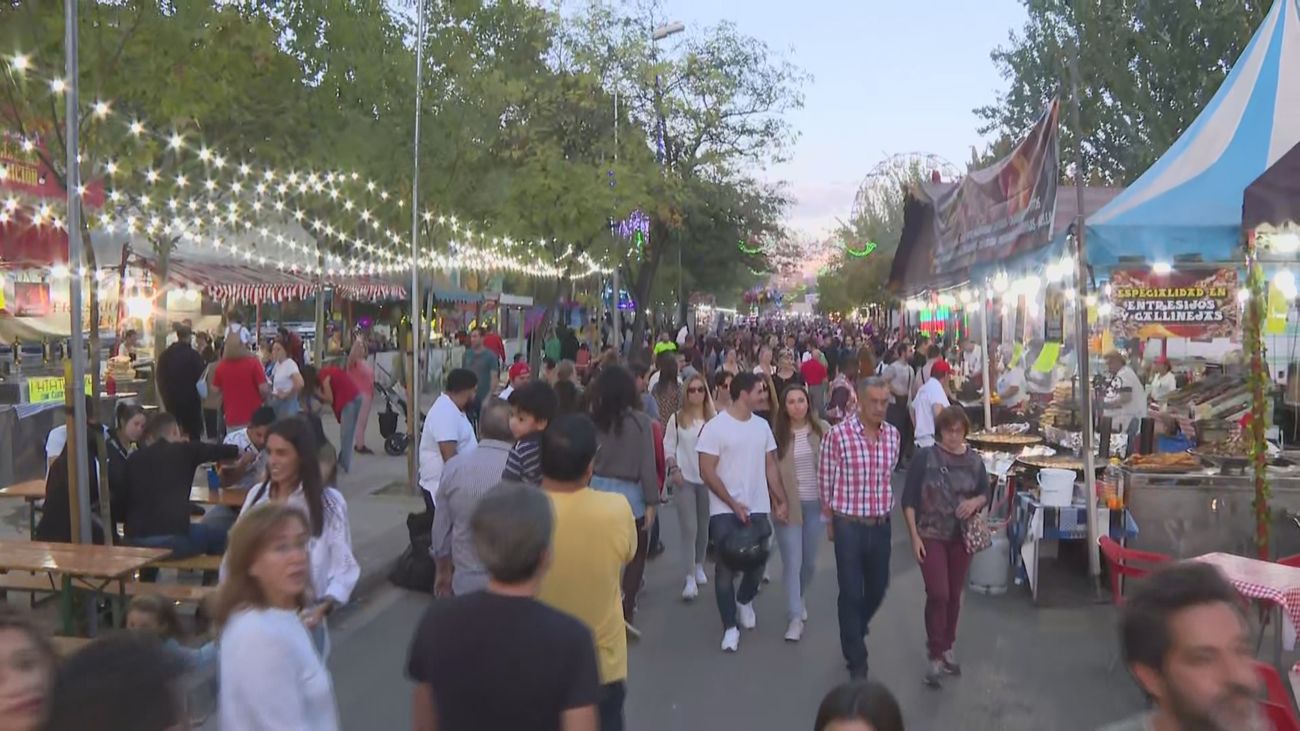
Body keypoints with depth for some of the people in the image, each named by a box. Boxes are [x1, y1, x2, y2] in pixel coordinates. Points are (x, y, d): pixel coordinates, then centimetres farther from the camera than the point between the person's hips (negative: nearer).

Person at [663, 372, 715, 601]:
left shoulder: (714, 417, 0)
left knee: (704, 526, 12)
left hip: (707, 478, 2)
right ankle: (690, 579, -3)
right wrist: (674, 468, -9)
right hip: (685, 479, -2)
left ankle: (699, 567, 33)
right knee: (689, 528, -5)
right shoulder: (677, 418, -1)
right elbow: (668, 446, 2)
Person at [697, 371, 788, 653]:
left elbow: (770, 465, 11)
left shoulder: (762, 425, 6)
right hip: (725, 510, -5)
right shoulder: (716, 426, -11)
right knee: (726, 567, 0)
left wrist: (781, 500, 1)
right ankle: (730, 627, 11)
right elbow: (707, 471, -12)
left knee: (757, 563, 10)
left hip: (758, 508, 5)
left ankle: (744, 601, 40)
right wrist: (733, 504, -14)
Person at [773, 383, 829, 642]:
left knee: (810, 561, 15)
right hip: (788, 505, -2)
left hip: (815, 503, 2)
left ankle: (799, 600, 41)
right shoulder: (778, 433, -8)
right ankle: (795, 617, 5)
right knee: (792, 562, -3)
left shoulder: (822, 430, -3)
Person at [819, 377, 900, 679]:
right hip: (849, 526, -5)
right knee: (851, 593, 3)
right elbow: (825, 480, -4)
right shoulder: (837, 434, -16)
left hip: (881, 525, 5)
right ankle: (856, 659, 20)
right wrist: (833, 519, 5)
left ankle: (854, 633, 47)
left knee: (877, 588, 18)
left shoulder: (893, 435, 0)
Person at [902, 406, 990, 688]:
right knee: (937, 594, -11)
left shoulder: (974, 460, 1)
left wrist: (975, 502, -12)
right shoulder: (925, 457, -9)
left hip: (962, 537, 4)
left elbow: (985, 494, 12)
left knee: (954, 595, 12)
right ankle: (935, 656, 2)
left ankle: (946, 648, 30)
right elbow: (908, 499, -8)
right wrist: (914, 536, -13)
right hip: (931, 536, -3)